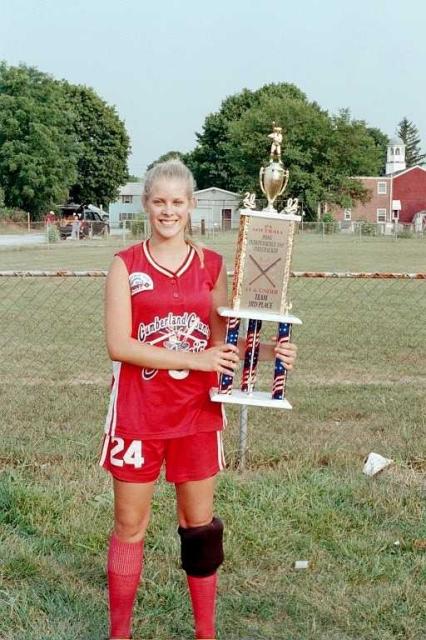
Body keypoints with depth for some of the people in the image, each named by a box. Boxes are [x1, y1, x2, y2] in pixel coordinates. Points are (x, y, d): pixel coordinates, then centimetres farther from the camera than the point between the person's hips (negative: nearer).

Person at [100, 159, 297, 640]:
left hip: (196, 411, 2)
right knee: (129, 525, 8)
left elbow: (220, 340, 6)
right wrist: (195, 358, -18)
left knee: (200, 523, 11)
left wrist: (264, 350, -12)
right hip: (139, 413, -2)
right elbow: (119, 345, -12)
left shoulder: (211, 265, 5)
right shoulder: (126, 265, -3)